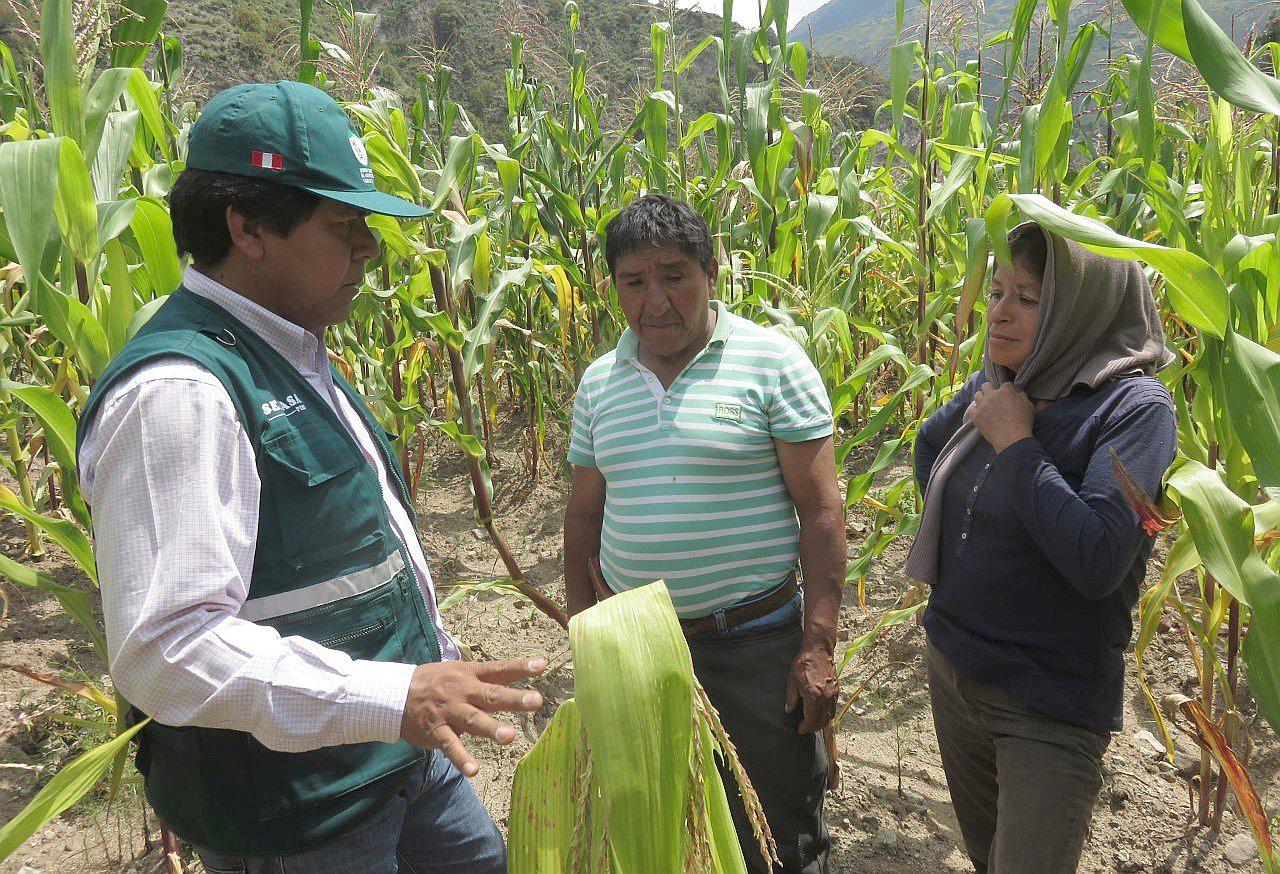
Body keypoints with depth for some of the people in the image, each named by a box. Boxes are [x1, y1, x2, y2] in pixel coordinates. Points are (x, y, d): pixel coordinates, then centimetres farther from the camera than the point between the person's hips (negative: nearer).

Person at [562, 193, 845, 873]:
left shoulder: (770, 362, -9)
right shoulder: (599, 382, 4)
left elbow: (820, 509, -10)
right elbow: (584, 515, 11)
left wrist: (818, 648, -13)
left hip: (756, 641, -4)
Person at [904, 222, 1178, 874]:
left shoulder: (1134, 405, -19)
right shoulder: (995, 384, -1)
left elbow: (1096, 563, -30)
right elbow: (928, 449, 19)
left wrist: (1015, 444, -23)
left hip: (1049, 705, -6)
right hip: (950, 666, 6)